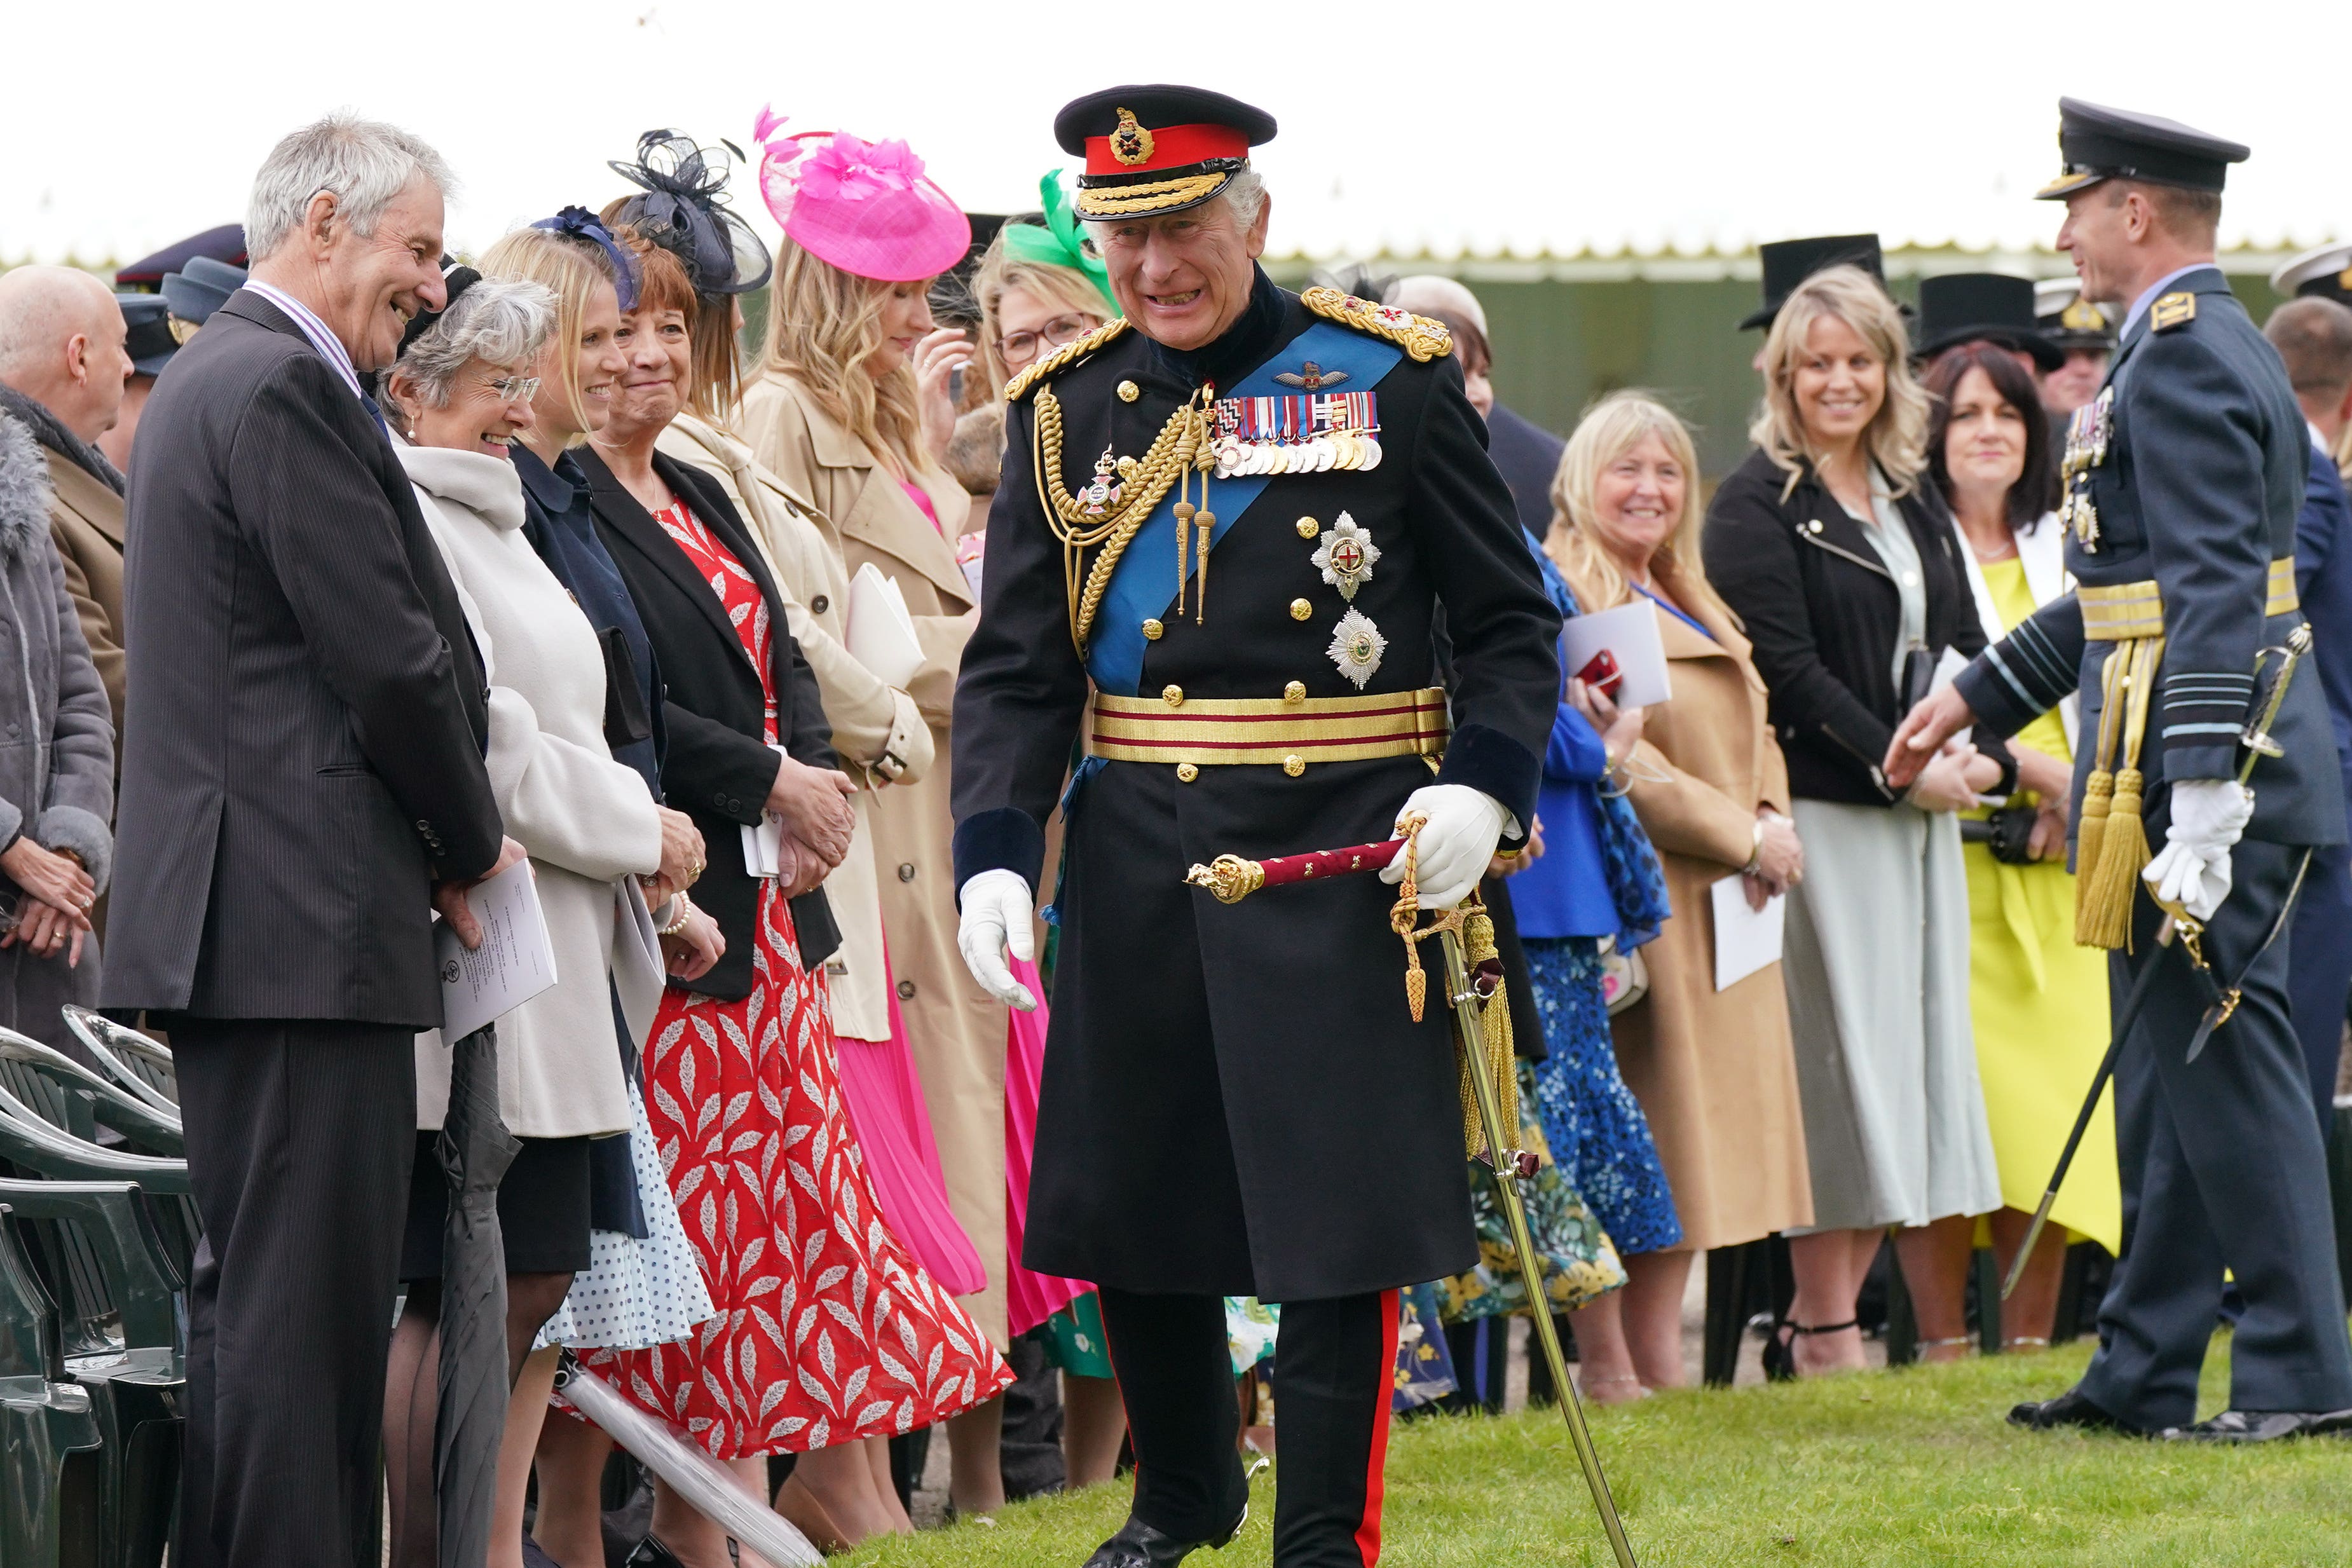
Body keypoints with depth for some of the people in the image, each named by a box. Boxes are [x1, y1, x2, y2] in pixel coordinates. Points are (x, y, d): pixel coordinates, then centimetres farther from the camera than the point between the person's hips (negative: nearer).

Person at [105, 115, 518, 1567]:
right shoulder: (287, 392, -13)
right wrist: (470, 846, -2)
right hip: (312, 924, -11)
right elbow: (389, 656, -16)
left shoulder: (213, 378, 20)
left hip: (232, 919, 11)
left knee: (255, 1300, 14)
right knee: (305, 1300, -10)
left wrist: (447, 840, 12)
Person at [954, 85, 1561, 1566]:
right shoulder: (1069, 406, 6)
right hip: (1138, 864, 3)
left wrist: (1486, 787, -14)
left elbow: (1514, 625, 3)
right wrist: (993, 856, -10)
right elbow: (1017, 668, 4)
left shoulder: (1390, 377, -1)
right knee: (1129, 1194, 11)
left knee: (1345, 1206, -4)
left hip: (1351, 857, -3)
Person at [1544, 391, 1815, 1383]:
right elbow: (1609, 757, -17)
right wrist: (1740, 837, -15)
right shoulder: (1567, 599, -9)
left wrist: (1774, 823, 1)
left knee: (1695, 1165, 8)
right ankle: (1653, 1379, -8)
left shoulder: (1699, 609, 21)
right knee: (1649, 1173, -9)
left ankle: (1663, 1367, 11)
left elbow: (1753, 731, 23)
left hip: (1724, 914, 9)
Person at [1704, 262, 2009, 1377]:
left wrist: (1983, 755, -3)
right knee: (1840, 1056, -6)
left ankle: (1945, 1329, 10)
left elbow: (1961, 646, 16)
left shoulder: (1914, 503, 17)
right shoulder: (1759, 506, -4)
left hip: (1925, 815, 7)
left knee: (1932, 1047, 6)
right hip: (1822, 815, -7)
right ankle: (1823, 1327, -1)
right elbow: (1788, 668, -12)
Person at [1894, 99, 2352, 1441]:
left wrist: (2201, 809, -28)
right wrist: (1976, 697, 28)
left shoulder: (2184, 357, -15)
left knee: (2224, 1051, -7)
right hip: (2176, 761, 11)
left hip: (2201, 753, -11)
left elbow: (2217, 594, -23)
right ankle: (2145, 1371, 20)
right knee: (2172, 1065, 14)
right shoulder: (2201, 346, 18)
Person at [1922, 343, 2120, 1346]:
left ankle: (2030, 1339, 4)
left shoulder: (2065, 555, 17)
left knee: (2054, 1103, -1)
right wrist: (2035, 771, -16)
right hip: (1950, 858, -5)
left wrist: (2076, 806, -1)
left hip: (2058, 870, 5)